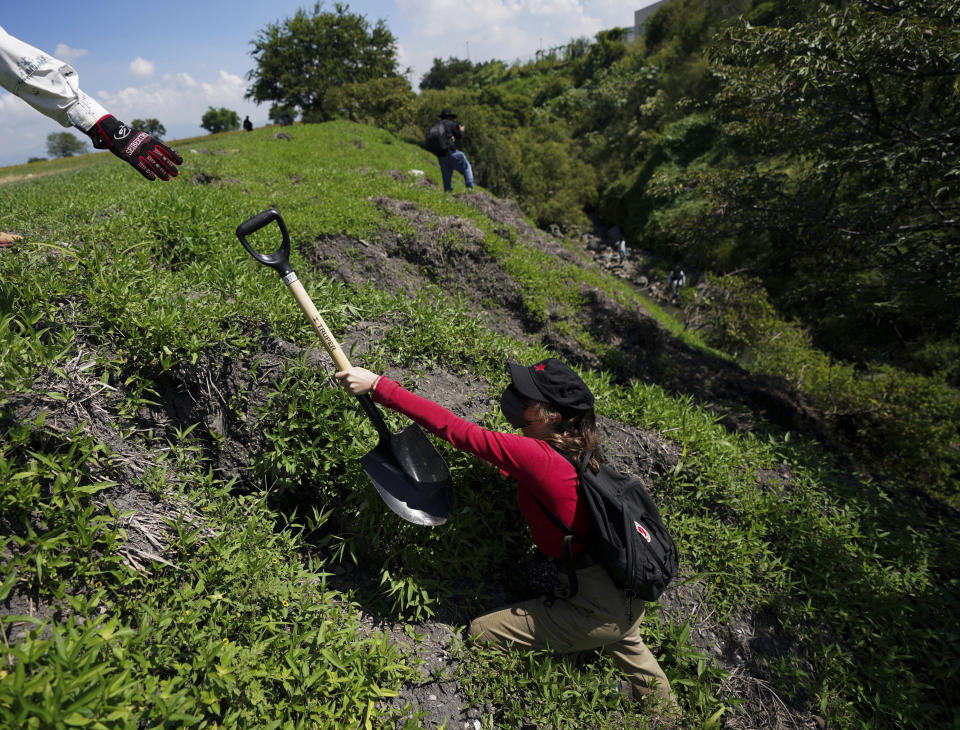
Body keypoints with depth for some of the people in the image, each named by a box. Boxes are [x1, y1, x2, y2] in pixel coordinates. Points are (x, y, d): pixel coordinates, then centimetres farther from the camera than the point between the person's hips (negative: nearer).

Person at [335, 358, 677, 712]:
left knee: (480, 632, 6)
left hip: (598, 611, -8)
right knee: (628, 645, 39)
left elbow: (452, 428, -29)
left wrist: (377, 385, -25)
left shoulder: (535, 455, -28)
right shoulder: (574, 450, -4)